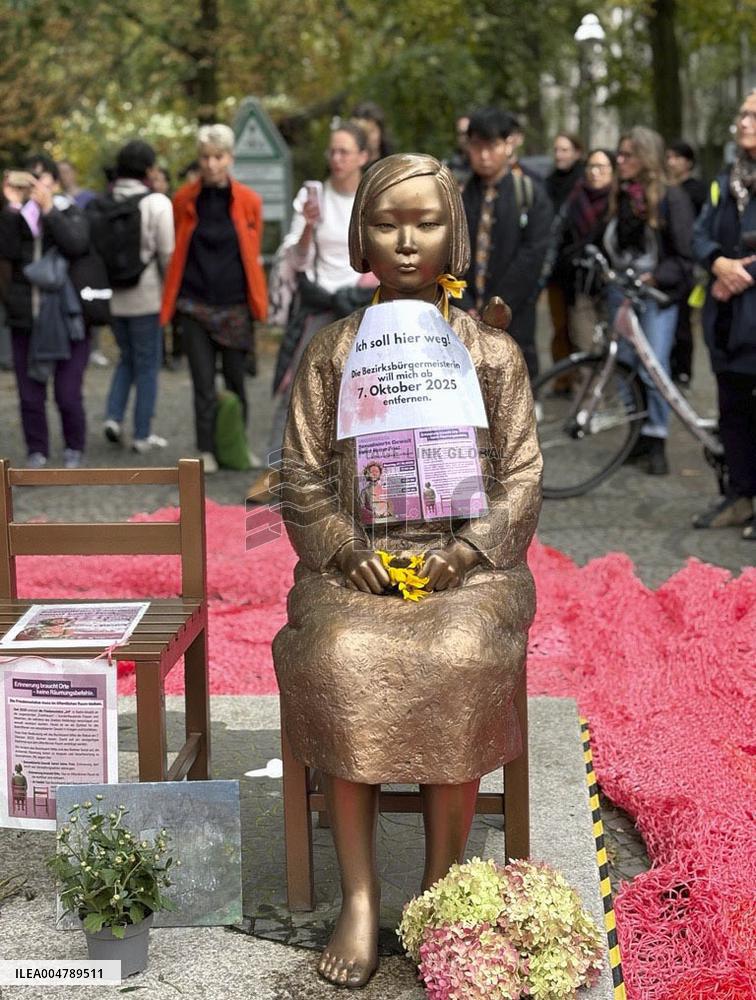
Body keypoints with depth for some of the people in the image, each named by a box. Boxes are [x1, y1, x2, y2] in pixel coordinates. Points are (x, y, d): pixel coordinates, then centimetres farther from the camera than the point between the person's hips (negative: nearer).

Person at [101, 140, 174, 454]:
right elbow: (167, 254, -12)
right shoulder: (157, 203, -11)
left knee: (127, 358, 22)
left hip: (114, 296, 4)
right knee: (147, 365, 7)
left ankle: (113, 417, 6)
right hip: (146, 296, -4)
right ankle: (143, 435, 10)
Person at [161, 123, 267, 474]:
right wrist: (173, 297, 9)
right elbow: (176, 252, 10)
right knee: (203, 383, 1)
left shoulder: (249, 201, 0)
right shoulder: (184, 199, 0)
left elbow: (252, 254, 9)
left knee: (236, 380, 9)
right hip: (195, 304, 0)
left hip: (235, 304, 0)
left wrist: (255, 300, 11)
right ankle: (206, 451, 8)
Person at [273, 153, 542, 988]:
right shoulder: (329, 352, 10)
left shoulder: (493, 353, 9)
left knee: (461, 658, -32)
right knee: (343, 660, -31)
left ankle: (440, 892, -17)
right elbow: (302, 478, 8)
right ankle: (359, 897, -22)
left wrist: (468, 551, -10)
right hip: (356, 562, 1)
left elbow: (521, 478, 6)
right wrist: (348, 550, -9)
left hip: (466, 560, 0)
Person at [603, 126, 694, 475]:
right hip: (620, 290, 6)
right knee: (625, 366, 8)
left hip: (657, 294, -6)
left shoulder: (671, 198, -8)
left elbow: (685, 256, -10)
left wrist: (655, 278, -20)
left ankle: (656, 442, 0)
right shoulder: (619, 196, 9)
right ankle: (637, 437, 18)